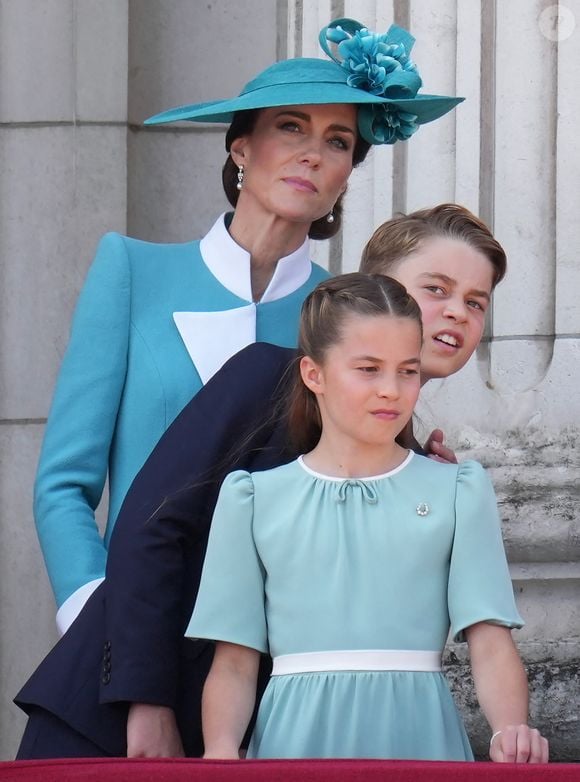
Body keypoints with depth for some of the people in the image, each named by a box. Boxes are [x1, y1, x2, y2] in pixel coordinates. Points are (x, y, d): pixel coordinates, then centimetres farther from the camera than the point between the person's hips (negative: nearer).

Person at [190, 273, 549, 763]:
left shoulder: (457, 493, 8)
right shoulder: (254, 498, 9)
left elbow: (490, 644, 0)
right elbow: (234, 663, 6)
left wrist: (510, 732, -19)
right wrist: (221, 750, -12)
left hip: (417, 738, 0)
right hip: (297, 738, 0)